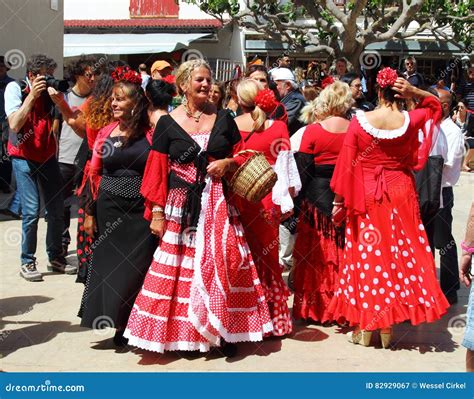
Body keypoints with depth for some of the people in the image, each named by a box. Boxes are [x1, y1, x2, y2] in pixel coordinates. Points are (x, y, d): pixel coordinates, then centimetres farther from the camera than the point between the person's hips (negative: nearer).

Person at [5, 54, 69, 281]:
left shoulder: (49, 90, 1)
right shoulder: (16, 89, -10)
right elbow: (14, 125, -21)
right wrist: (32, 95, -25)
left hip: (48, 156, 4)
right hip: (24, 158, -4)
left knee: (57, 210, 5)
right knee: (31, 211, -10)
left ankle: (56, 258, 21)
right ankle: (27, 262, 5)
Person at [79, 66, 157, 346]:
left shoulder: (151, 134, -2)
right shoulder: (106, 133, 5)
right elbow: (94, 174, 8)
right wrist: (90, 213, 7)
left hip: (142, 211, -2)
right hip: (109, 210, 2)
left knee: (138, 268, 3)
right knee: (110, 266, 6)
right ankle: (119, 325, 19)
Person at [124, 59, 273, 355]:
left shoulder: (224, 118, 8)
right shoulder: (167, 123, 2)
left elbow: (243, 155, 15)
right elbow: (157, 170, 0)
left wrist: (228, 163, -8)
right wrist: (157, 212, -5)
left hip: (219, 205, 2)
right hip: (181, 207, -2)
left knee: (222, 266, 0)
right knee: (181, 269, 0)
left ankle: (223, 330, 11)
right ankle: (182, 331, 11)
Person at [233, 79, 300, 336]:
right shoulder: (278, 127, -4)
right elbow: (286, 165, -2)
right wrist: (288, 199, 5)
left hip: (238, 197, 0)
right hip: (267, 199, 0)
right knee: (267, 256, 11)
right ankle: (275, 318, 17)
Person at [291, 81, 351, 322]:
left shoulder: (311, 132, -10)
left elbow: (302, 173, -10)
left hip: (318, 198, -3)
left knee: (316, 255, 8)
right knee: (345, 253, 13)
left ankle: (315, 307, 15)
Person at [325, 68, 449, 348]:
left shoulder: (360, 122, -11)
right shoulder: (410, 120, -8)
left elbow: (346, 165, -7)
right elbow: (436, 105, 14)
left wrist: (340, 199, 2)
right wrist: (414, 92, -3)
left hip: (366, 199, -1)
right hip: (401, 196, 1)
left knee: (366, 256, 9)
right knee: (398, 257, 10)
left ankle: (364, 328, 15)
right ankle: (387, 328, 15)